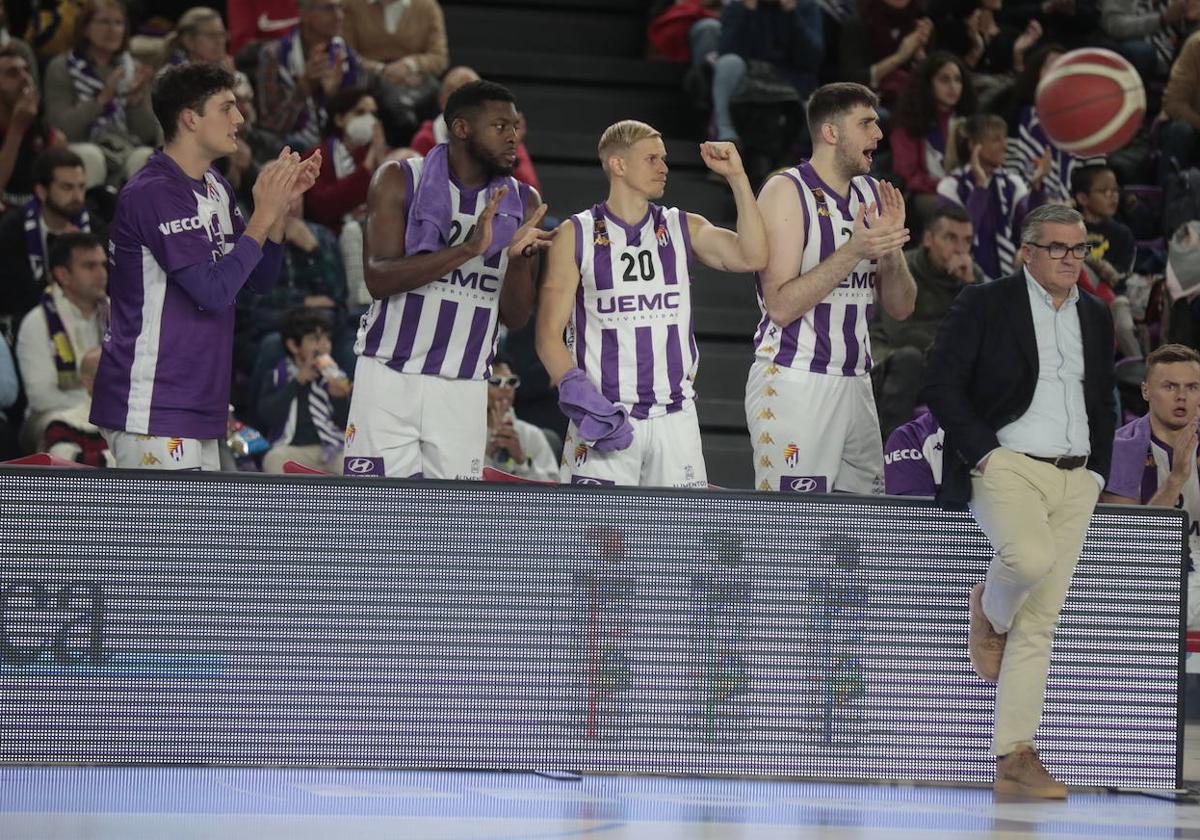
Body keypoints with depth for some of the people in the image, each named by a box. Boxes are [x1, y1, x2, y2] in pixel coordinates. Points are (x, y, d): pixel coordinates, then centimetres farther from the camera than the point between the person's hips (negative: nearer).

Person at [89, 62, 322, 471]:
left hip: (198, 406, 10)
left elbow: (260, 278, 16)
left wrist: (281, 202, 2)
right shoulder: (154, 193, -15)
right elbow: (214, 290, -20)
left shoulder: (216, 188, 14)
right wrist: (264, 214, -14)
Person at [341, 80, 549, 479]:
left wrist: (520, 258, -15)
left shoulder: (522, 203, 6)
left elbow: (516, 316, 5)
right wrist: (467, 249, -25)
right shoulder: (399, 179, -3)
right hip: (390, 376, -3)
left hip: (463, 391, 3)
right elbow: (377, 278, -16)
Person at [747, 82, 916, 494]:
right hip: (793, 383, -7)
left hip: (854, 382, 7)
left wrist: (890, 249, -4)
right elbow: (780, 306, -16)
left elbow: (900, 308, 14)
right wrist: (853, 252, -20)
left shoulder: (872, 195, 13)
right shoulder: (787, 191, -8)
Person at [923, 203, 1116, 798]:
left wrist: (1097, 470, 11)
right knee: (1031, 557, -34)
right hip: (1007, 465, -5)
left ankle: (1015, 758, 0)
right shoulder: (984, 305, -1)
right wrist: (982, 449, -13)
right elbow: (942, 382, -5)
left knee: (1041, 620, 0)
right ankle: (990, 613, 3)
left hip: (1075, 477, 5)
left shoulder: (1095, 318, 16)